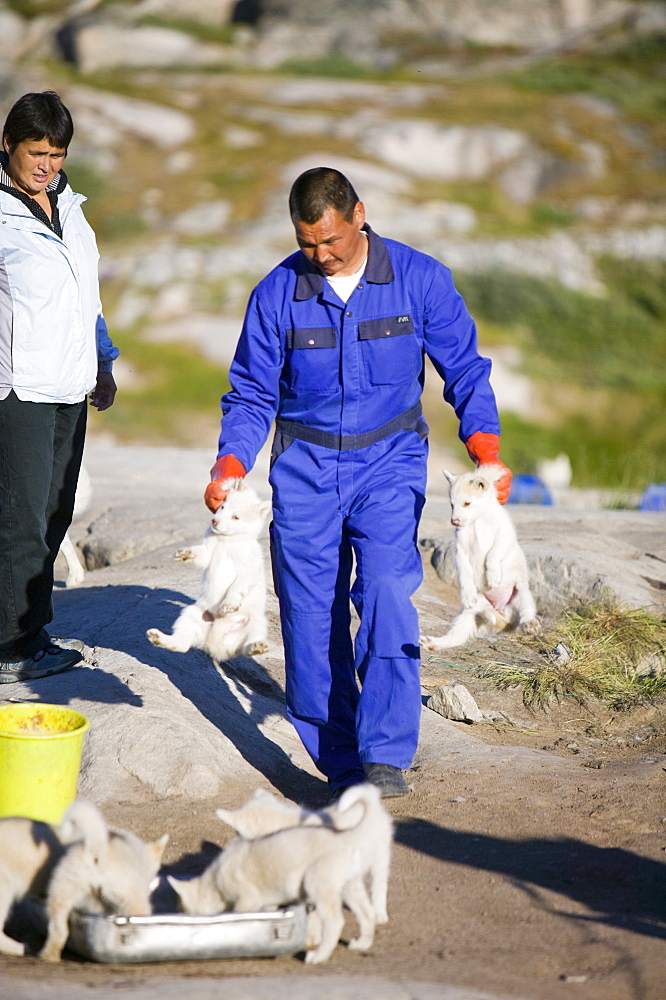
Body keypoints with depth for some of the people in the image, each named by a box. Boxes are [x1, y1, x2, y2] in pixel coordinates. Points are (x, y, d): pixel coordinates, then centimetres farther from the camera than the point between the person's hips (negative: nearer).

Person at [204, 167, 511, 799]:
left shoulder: (419, 279, -3)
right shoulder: (276, 294, -2)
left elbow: (465, 370, 1)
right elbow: (251, 395, 4)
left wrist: (486, 450, -15)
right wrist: (229, 466, -13)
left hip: (389, 462, -1)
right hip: (304, 469, 2)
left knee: (386, 594, -20)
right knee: (310, 619, -1)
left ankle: (385, 758, -17)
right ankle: (341, 767, 10)